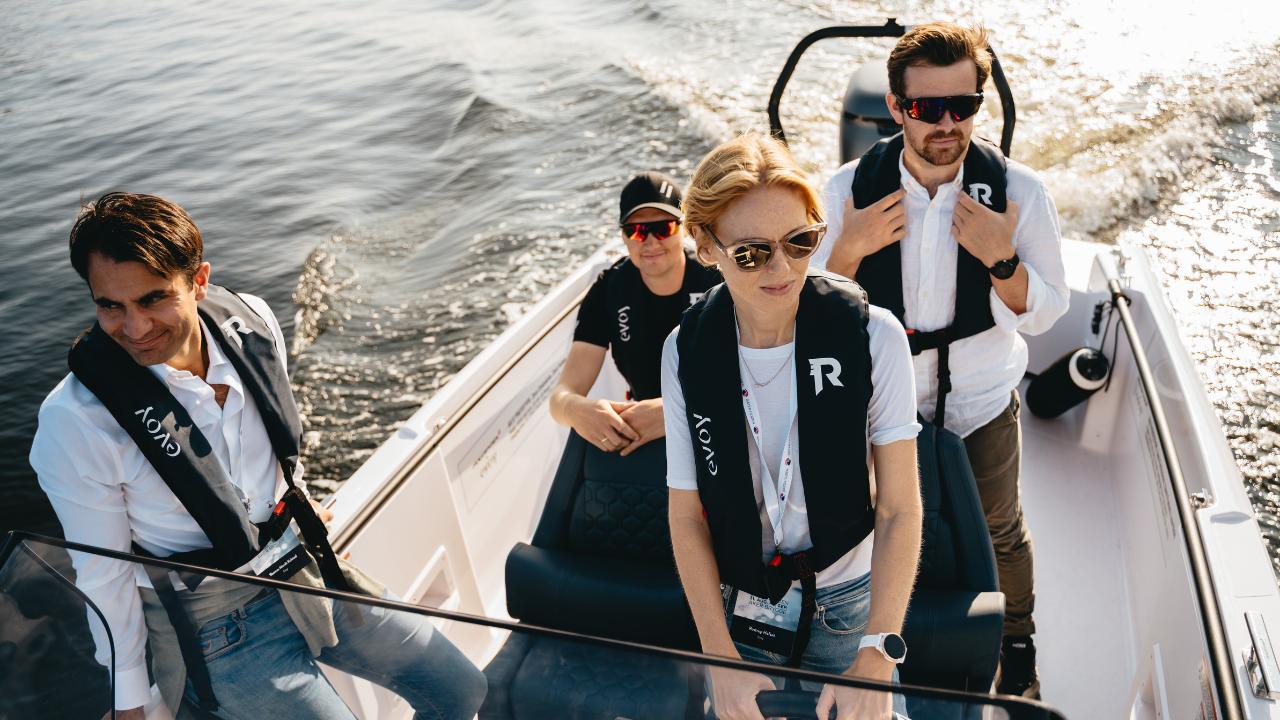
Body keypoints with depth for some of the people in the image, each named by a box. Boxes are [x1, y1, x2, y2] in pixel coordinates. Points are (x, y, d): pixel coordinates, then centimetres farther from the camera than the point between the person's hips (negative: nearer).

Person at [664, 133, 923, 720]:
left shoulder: (873, 336, -18)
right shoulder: (686, 353, -12)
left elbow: (898, 507, -14)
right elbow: (687, 514, -6)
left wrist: (875, 657, -19)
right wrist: (723, 659, -8)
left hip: (850, 606, -1)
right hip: (737, 607, 1)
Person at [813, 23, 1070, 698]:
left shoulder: (1018, 191, -17)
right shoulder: (849, 188, -16)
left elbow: (1043, 314, -9)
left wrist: (1001, 259, -29)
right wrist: (850, 249, -28)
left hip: (982, 402, 0)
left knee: (999, 531, 22)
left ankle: (1017, 643, 51)